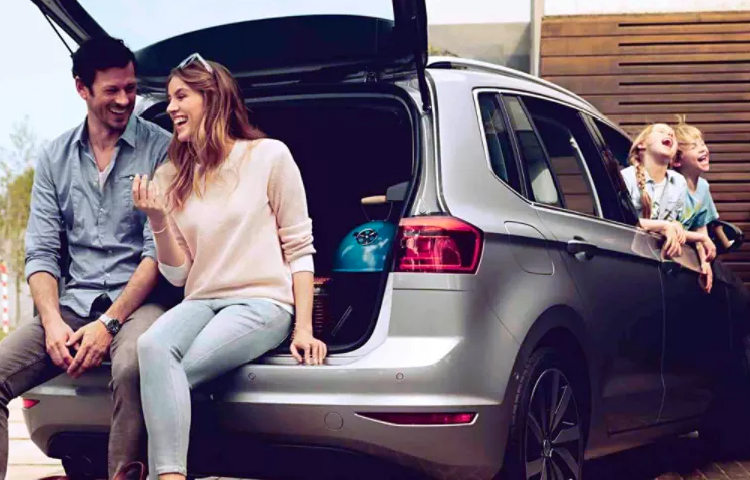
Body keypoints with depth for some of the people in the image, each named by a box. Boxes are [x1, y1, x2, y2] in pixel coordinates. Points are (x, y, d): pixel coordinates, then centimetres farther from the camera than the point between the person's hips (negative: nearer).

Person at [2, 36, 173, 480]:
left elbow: (160, 249, -7)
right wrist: (53, 322, -9)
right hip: (73, 305, 4)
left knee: (132, 369, -37)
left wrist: (109, 323, -15)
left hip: (138, 301, -4)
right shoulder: (55, 157, 12)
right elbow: (41, 252, 8)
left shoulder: (161, 149, -1)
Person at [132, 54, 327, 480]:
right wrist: (158, 219, -7)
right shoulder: (172, 176, 13)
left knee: (168, 376, -29)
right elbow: (178, 274, 10)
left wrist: (303, 327, -7)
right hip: (200, 302, 3)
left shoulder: (269, 156, 2)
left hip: (263, 302, -3)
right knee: (152, 346, -32)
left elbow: (299, 248, 2)